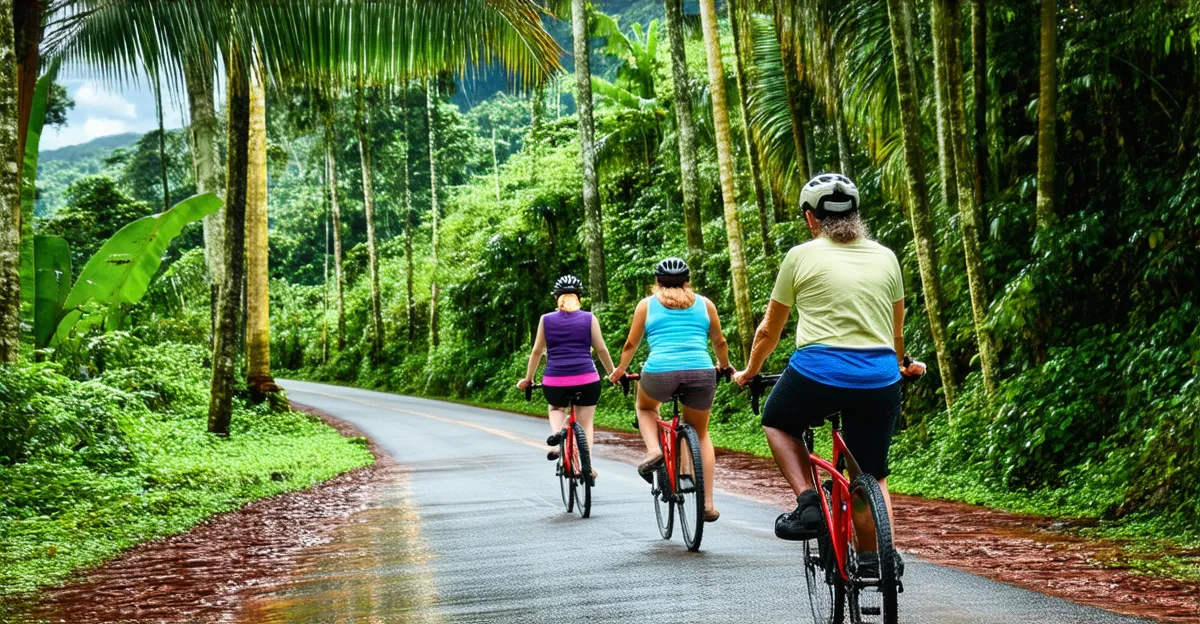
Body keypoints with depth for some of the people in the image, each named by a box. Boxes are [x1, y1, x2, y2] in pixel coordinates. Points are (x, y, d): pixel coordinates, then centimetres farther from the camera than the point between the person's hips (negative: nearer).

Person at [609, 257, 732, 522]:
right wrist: (724, 366, 49)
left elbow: (631, 345, 21)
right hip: (700, 372, 1)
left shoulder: (647, 304, 16)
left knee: (645, 407, 32)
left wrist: (620, 371, 39)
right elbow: (719, 342, 30)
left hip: (660, 371, -1)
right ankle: (708, 504, 13)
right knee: (700, 432, 21)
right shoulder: (704, 304, 19)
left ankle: (653, 450, 4)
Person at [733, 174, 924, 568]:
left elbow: (768, 332, 13)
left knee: (777, 422, 26)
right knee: (873, 476, 19)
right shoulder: (885, 257, 14)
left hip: (819, 372, -3)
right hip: (879, 379, 3)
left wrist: (749, 373, 31)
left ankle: (808, 503, 8)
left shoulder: (802, 256, 5)